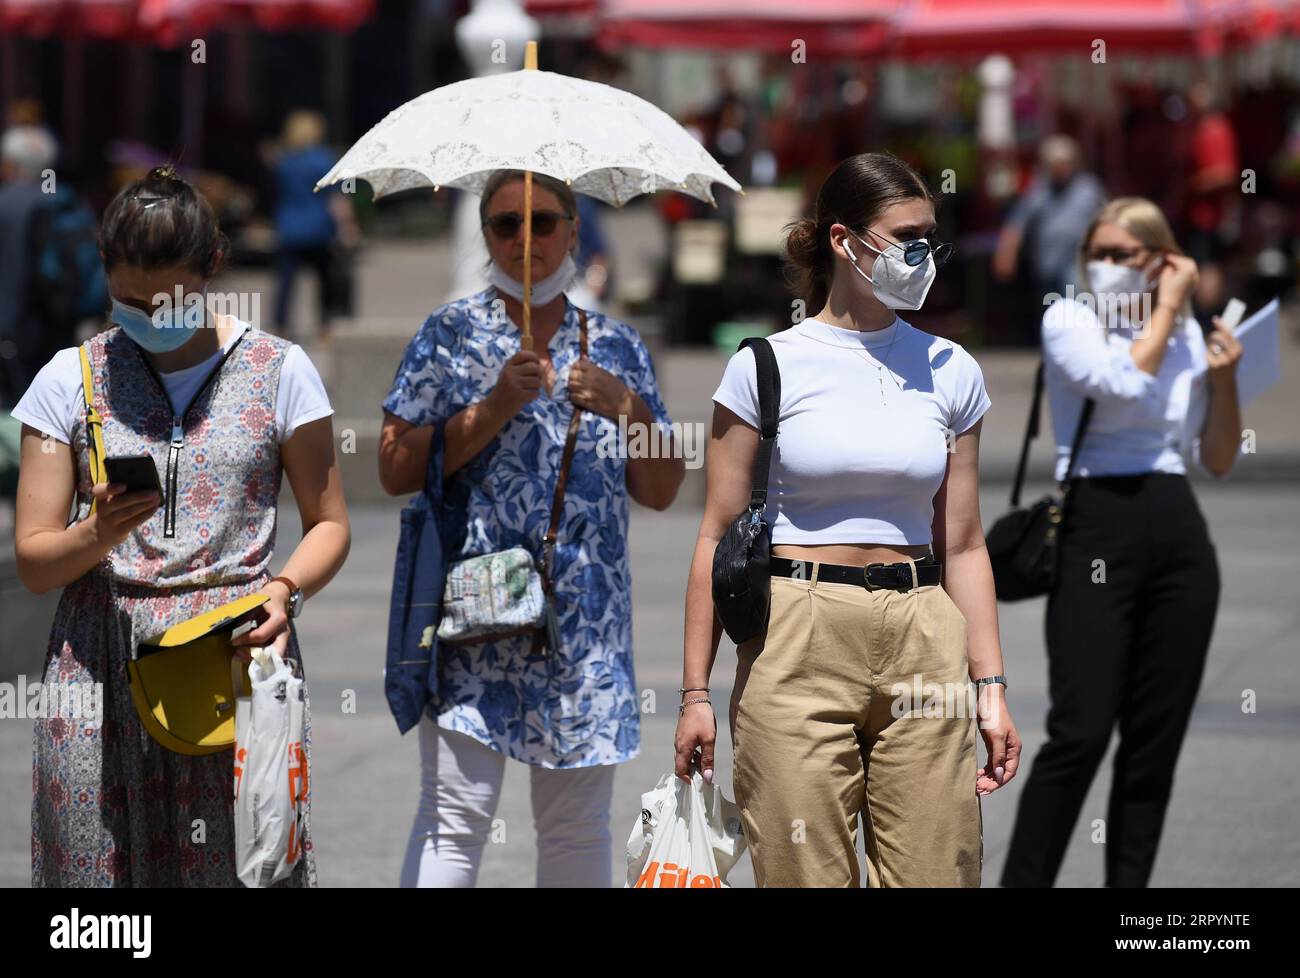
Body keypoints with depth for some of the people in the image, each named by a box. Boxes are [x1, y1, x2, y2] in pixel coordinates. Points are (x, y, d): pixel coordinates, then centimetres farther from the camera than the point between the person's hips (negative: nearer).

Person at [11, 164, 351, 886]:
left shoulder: (277, 371, 5)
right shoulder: (71, 379, 6)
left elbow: (328, 524, 10)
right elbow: (32, 562, 5)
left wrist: (284, 590, -11)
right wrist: (99, 535, -16)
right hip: (101, 670, 1)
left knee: (243, 865, -8)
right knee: (98, 867, -4)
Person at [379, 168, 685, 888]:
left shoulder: (616, 348, 13)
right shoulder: (453, 334, 3)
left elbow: (661, 491, 11)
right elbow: (395, 469, -4)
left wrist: (629, 408, -5)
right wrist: (494, 410, -13)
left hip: (587, 620, 4)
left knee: (577, 826, 8)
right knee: (455, 816, -10)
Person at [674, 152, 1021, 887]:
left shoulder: (949, 372, 9)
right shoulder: (767, 366, 0)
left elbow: (962, 545, 12)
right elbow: (719, 537, 1)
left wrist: (991, 687, 6)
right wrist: (695, 692, -2)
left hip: (921, 643, 3)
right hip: (797, 642, -3)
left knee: (938, 873, 0)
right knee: (807, 878, -2)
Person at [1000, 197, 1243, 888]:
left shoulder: (1189, 334, 13)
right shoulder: (1067, 321, 1)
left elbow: (1219, 461, 15)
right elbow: (1126, 383, -19)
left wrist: (1224, 380, 0)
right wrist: (1166, 310, -6)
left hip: (1180, 534, 5)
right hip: (1097, 527, -4)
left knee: (1156, 741, 4)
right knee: (1080, 732, -14)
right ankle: (1022, 882, -9)